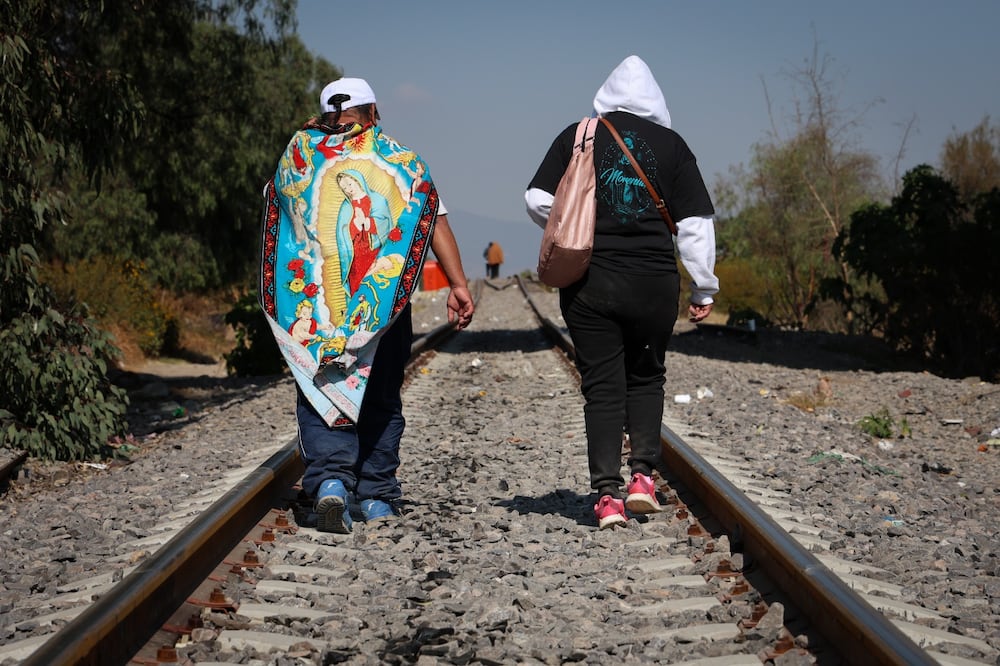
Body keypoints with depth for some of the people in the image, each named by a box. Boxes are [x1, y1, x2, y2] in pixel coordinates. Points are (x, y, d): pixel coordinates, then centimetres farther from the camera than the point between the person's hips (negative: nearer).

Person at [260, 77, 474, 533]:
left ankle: (329, 480, -19)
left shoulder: (297, 156, 7)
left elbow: (275, 212, 23)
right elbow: (435, 220, -3)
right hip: (384, 302, 0)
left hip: (312, 302, 0)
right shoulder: (401, 160, 5)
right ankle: (377, 497, 14)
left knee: (320, 394, 2)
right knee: (380, 398, 12)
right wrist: (458, 284, -6)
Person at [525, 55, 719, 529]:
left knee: (601, 386, 4)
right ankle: (643, 475, 7)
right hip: (655, 282, 0)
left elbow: (537, 202, 0)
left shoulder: (576, 136, 3)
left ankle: (607, 493, -1)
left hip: (589, 282, 0)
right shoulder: (672, 144, 3)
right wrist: (703, 288, 6)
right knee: (646, 378, 18)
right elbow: (695, 223, 1)